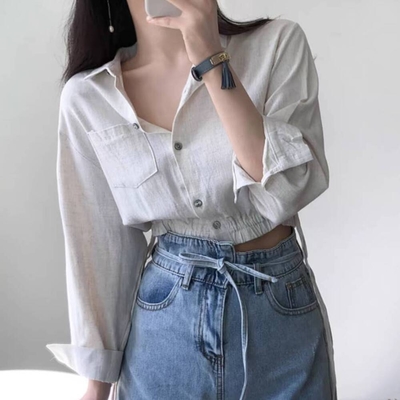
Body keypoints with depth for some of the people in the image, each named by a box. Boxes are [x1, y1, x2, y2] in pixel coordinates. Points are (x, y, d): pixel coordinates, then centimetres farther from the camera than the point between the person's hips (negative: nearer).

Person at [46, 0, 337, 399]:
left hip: (282, 314, 0)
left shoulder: (278, 43, -8)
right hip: (165, 325, 1)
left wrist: (212, 58, -22)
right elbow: (98, 244, 0)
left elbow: (283, 194, -19)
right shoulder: (88, 96, -5)